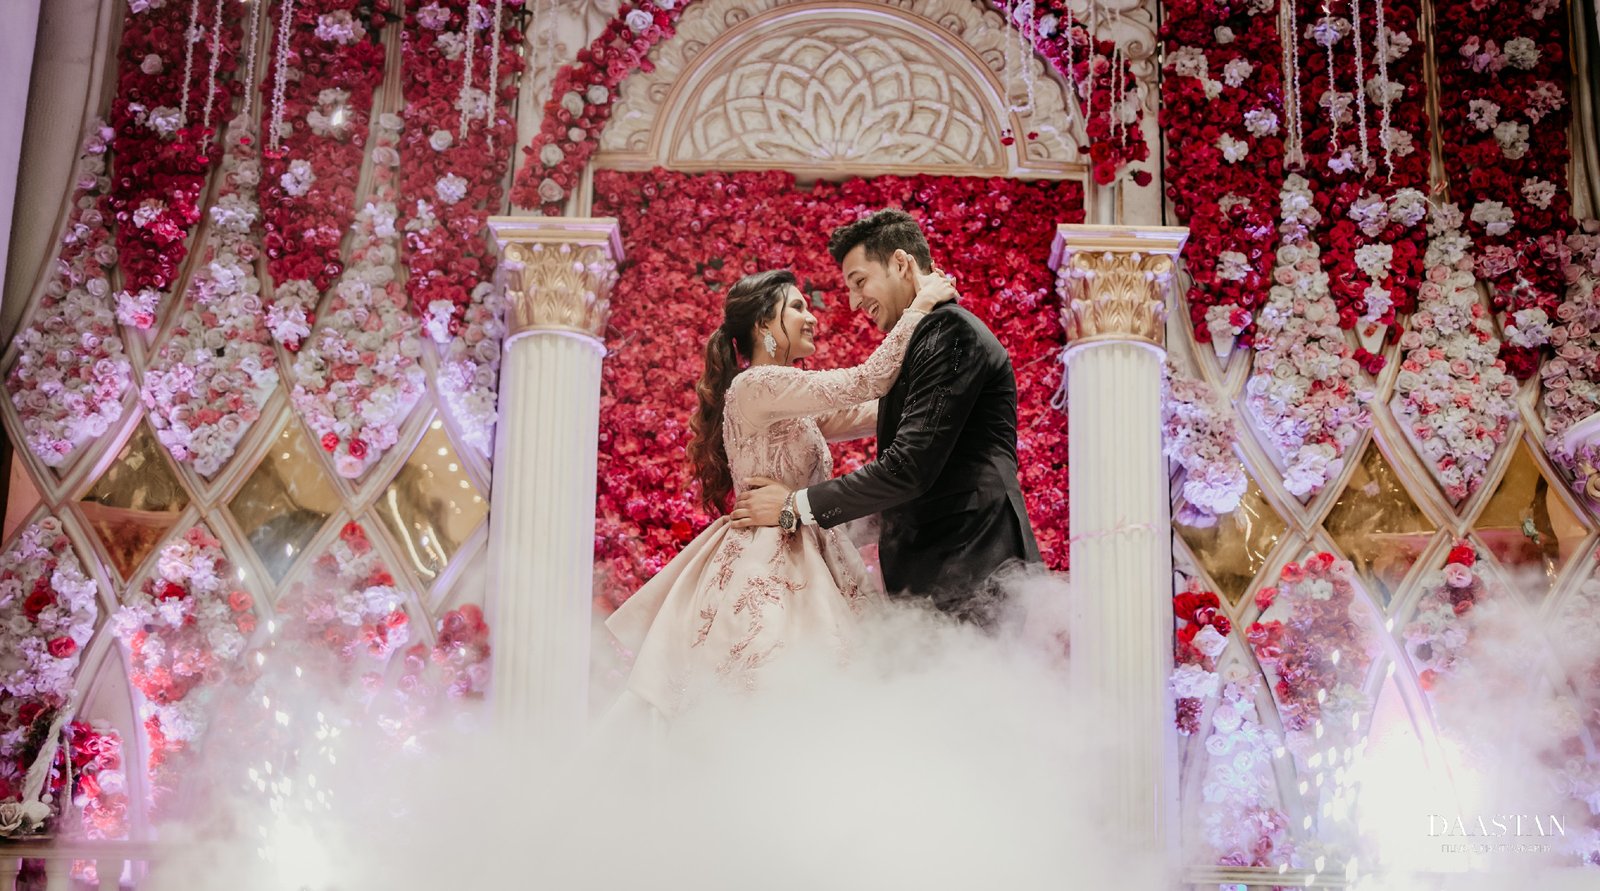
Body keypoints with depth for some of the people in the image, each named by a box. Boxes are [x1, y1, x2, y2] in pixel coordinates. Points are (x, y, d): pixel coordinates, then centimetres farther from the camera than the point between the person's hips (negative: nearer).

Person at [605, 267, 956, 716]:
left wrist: (914, 313, 12)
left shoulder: (792, 405, 17)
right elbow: (864, 382, -18)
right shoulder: (754, 386, -12)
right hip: (766, 566, -9)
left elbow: (874, 413, 15)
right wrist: (919, 309, -8)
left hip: (800, 562, 9)